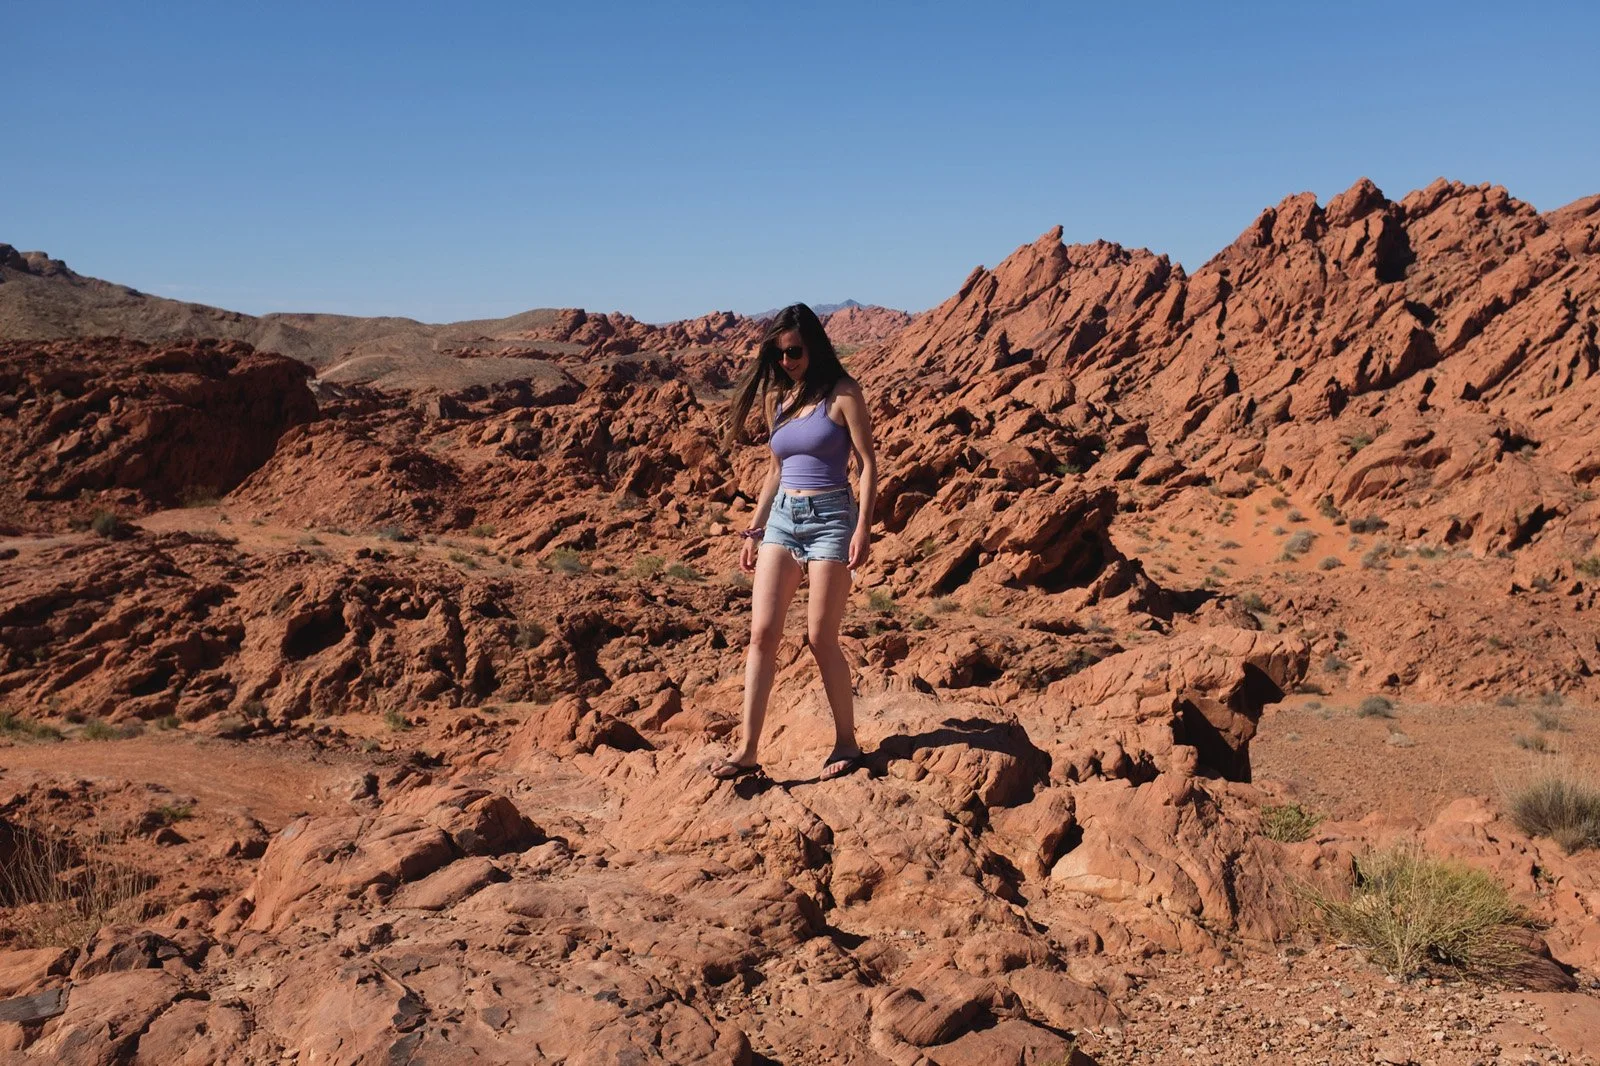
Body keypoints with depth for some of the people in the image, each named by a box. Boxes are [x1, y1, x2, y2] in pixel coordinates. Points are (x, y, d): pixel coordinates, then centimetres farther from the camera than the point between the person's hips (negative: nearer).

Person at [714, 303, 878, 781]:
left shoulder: (842, 393, -5)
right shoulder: (777, 397, 12)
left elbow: (868, 463, -7)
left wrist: (863, 527, -16)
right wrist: (754, 530, 18)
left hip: (830, 516, -6)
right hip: (782, 517, 6)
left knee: (820, 638, -2)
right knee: (762, 632, -2)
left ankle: (846, 742, 16)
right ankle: (748, 750, 0)